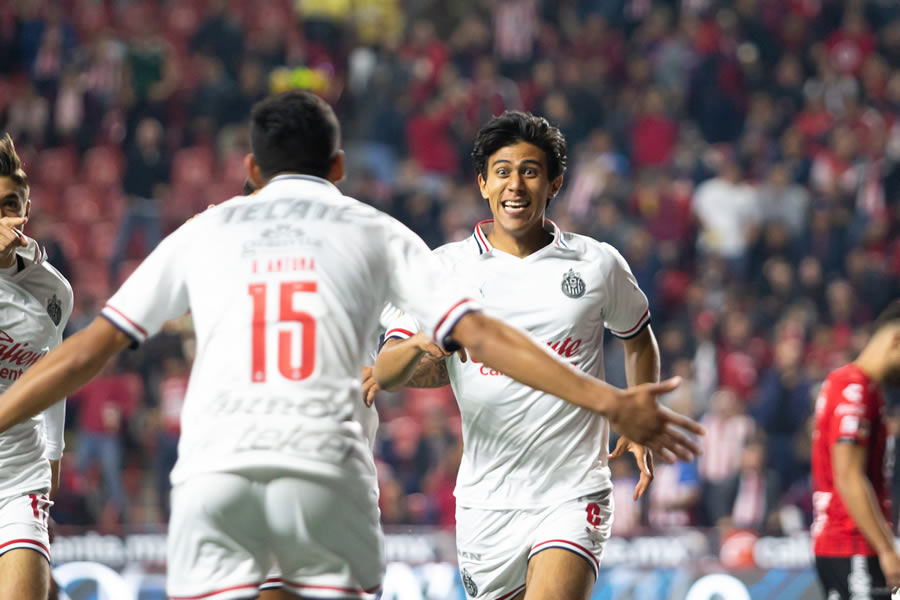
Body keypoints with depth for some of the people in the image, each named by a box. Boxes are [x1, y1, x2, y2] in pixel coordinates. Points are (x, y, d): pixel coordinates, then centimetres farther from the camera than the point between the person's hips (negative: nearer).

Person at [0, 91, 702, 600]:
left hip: (212, 467, 1)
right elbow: (481, 334, 9)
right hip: (327, 467, -1)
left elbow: (88, 350, 20)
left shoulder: (204, 231, 22)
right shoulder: (374, 231, 19)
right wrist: (610, 402, 10)